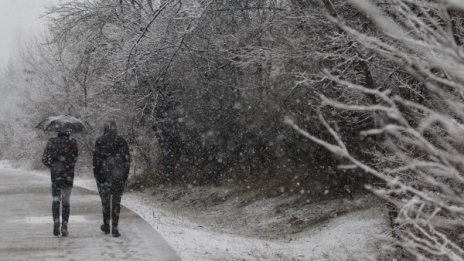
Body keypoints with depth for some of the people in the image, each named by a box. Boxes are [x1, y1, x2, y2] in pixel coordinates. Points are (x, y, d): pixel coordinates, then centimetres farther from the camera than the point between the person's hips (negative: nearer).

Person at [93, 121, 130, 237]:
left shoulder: (99, 142, -3)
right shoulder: (122, 141, 1)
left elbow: (96, 160, -6)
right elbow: (127, 159, 0)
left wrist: (97, 175, -1)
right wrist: (126, 174, 7)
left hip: (104, 175, -1)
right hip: (119, 175, 1)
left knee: (105, 200, 15)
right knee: (116, 201, 5)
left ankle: (106, 225, 23)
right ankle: (114, 228, -1)